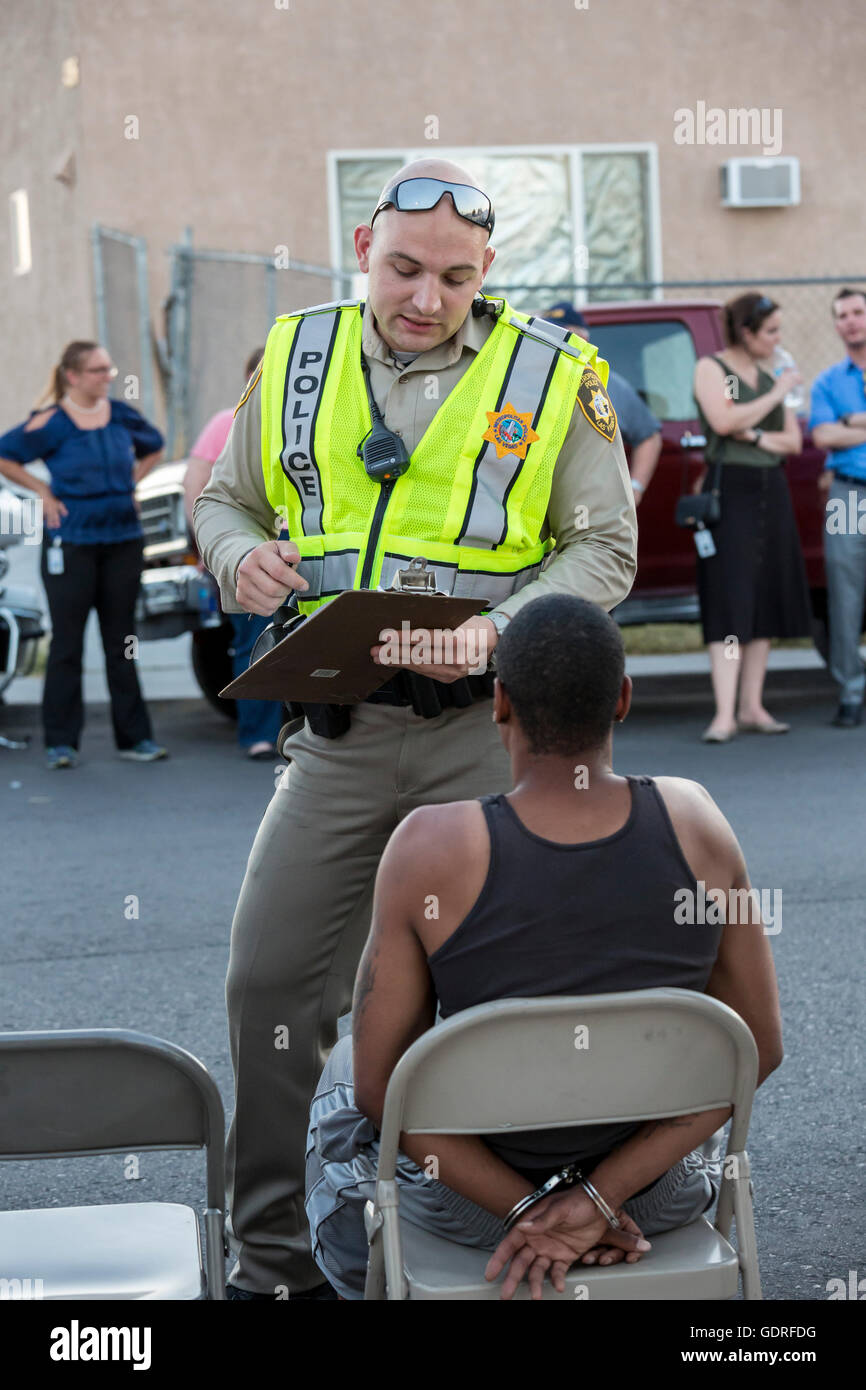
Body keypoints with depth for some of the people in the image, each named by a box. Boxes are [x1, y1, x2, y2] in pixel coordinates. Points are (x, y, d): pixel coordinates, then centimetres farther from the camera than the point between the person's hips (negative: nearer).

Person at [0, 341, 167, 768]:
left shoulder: (121, 415, 5)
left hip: (123, 539, 4)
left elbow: (153, 447, 23)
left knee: (121, 642, 9)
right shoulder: (50, 423, -8)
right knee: (67, 643, 0)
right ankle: (60, 742, 6)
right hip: (72, 541, -4)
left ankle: (134, 737, 14)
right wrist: (42, 491, -6)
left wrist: (130, 483, 11)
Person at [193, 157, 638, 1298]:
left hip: (487, 733, -3)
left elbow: (604, 548, -1)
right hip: (337, 732, 3)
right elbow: (223, 500, 17)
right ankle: (270, 1260, 19)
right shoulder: (295, 360, 7)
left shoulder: (552, 376, 0)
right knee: (270, 985, 3)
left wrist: (499, 630, -18)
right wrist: (239, 556, -8)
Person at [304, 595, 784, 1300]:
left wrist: (531, 1211, -15)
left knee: (345, 1078, 34)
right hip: (661, 1193, 2)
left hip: (471, 1193, -2)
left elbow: (380, 1083, -20)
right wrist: (601, 1197, -18)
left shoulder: (431, 849, -26)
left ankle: (363, 1284, 53)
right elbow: (759, 1045, -13)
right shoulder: (693, 821, -18)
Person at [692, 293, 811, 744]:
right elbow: (724, 420, -19)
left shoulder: (772, 374, 16)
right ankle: (724, 715, -16)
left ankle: (752, 707, 10)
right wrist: (775, 395, -12)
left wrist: (756, 436, -7)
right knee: (730, 600, -12)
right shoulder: (710, 368, -2)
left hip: (771, 492, 7)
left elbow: (794, 441, 11)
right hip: (729, 490, -6)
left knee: (765, 598, 5)